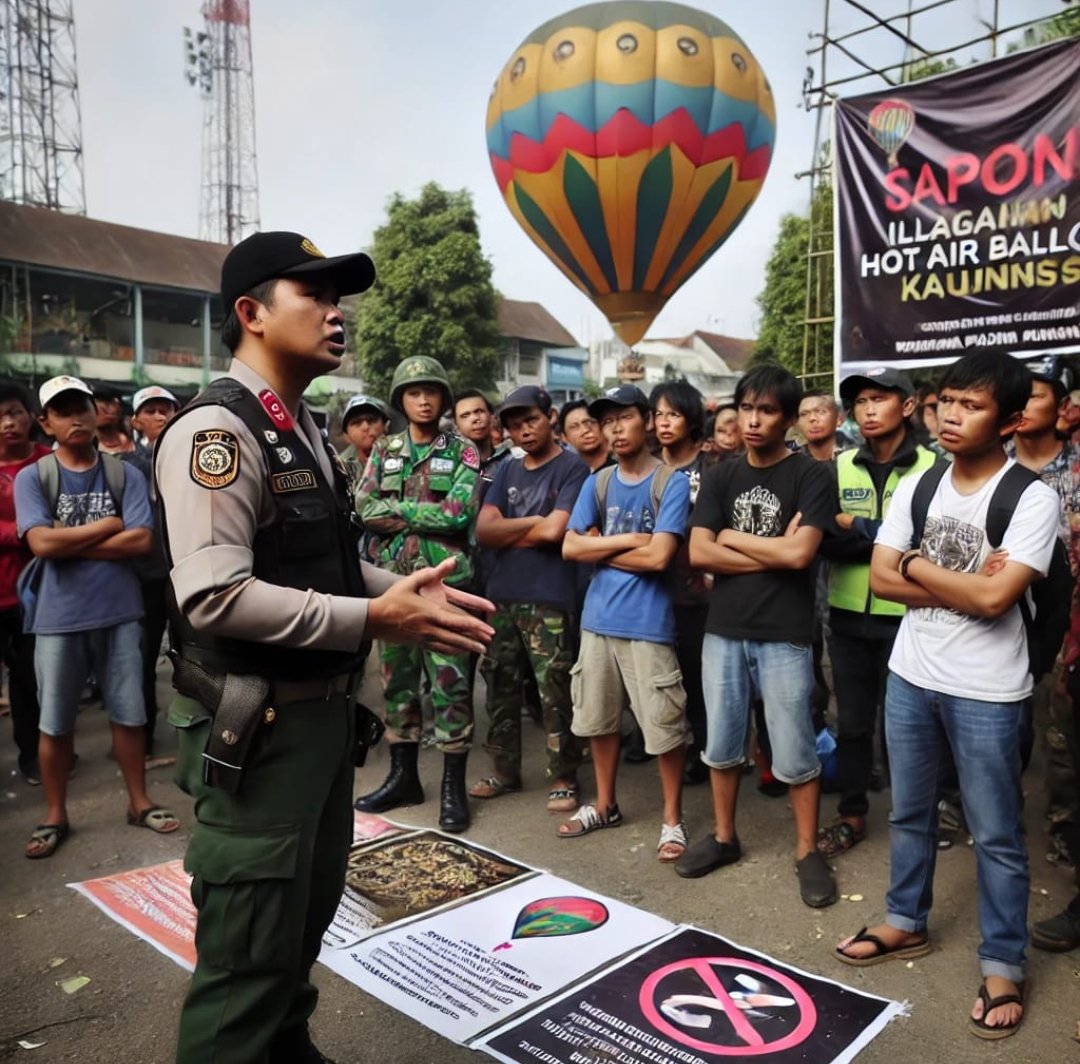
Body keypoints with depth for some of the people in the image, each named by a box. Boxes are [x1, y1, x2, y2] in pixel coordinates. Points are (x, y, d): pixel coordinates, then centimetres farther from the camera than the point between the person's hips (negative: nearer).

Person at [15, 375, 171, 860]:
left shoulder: (125, 474, 0)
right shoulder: (32, 477, -1)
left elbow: (142, 541, -10)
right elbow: (41, 543, -14)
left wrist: (70, 545, -11)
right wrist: (107, 526, -9)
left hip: (119, 612, 1)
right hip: (58, 618, 0)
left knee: (129, 714, 11)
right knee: (55, 723, 11)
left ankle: (139, 802, 28)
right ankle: (55, 816, 28)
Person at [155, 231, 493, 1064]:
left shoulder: (305, 432, 11)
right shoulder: (216, 430, -18)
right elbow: (214, 595, -28)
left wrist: (407, 590, 4)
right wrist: (372, 619, -27)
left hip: (324, 713, 10)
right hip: (259, 729, -10)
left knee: (307, 915, 26)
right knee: (247, 952, 6)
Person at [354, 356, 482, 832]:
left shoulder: (463, 451, 1)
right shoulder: (384, 451, 11)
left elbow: (460, 512, -13)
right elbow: (364, 510, -2)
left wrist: (398, 508, -7)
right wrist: (430, 515, -11)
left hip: (445, 581, -4)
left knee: (450, 683, -1)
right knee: (397, 679, 12)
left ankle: (453, 785, 10)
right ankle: (402, 775, 25)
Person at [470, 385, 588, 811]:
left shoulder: (573, 468, -5)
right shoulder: (507, 470, 13)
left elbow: (554, 531, -17)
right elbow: (483, 531, 3)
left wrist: (508, 530, -1)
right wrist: (534, 522, -7)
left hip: (549, 599, -6)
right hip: (501, 596, 6)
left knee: (555, 695, -1)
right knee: (501, 689, 14)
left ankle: (563, 779, 13)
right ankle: (504, 771, 28)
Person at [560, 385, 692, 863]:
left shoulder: (671, 483, -8)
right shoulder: (597, 483, 8)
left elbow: (659, 556, -17)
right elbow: (570, 547, -1)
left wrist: (602, 550, -5)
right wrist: (629, 539, -10)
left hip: (648, 623, -5)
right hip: (598, 619, 6)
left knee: (664, 726, 2)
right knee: (598, 718, 16)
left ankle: (673, 818, 21)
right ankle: (605, 805, 35)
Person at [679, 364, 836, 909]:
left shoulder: (810, 476, -4)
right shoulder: (720, 477, 7)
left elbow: (799, 554, -17)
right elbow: (699, 553, -4)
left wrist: (732, 537, -6)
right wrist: (771, 553, -10)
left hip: (784, 634, -4)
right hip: (723, 629, 4)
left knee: (794, 752, 6)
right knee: (721, 744, 15)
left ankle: (807, 850, 24)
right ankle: (724, 836, 33)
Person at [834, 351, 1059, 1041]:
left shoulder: (1032, 498, -13)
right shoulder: (917, 486, 3)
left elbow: (995, 599, -23)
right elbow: (881, 580, -2)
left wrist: (917, 565, -10)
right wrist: (963, 583, -14)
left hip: (986, 691, -5)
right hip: (911, 675, 5)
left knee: (996, 835, 9)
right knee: (909, 812, 19)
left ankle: (1003, 966, 26)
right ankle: (906, 923, 38)